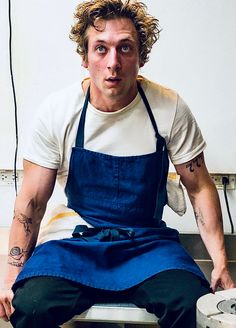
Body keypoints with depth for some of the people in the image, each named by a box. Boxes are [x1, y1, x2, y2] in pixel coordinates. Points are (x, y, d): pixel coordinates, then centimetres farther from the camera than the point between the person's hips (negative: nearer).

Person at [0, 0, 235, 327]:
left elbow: (199, 188, -1)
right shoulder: (58, 111, -9)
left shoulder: (171, 109, -10)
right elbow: (32, 200, -3)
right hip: (76, 239, 0)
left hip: (149, 242, 0)